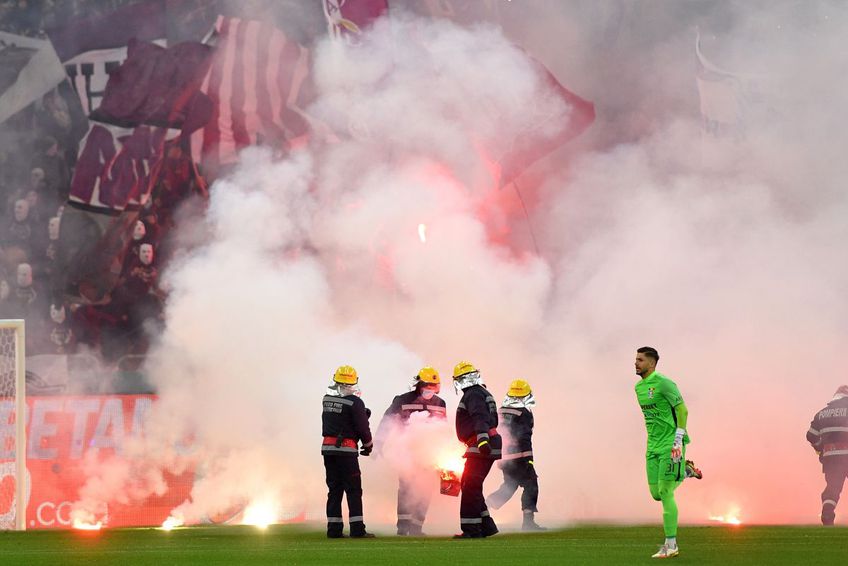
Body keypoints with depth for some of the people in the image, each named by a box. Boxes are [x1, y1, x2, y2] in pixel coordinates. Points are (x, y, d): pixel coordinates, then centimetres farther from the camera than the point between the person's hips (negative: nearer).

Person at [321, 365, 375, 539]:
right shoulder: (354, 402, -12)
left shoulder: (327, 398, 8)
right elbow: (362, 426, -9)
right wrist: (368, 445, 9)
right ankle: (357, 529, -6)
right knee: (353, 489, -2)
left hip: (327, 447, 6)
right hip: (346, 449, -6)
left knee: (334, 489, 10)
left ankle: (334, 529, 7)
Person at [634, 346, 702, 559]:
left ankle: (671, 544, -5)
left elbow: (682, 410, -15)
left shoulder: (663, 383, -13)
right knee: (656, 494, 6)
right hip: (653, 446, 8)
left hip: (670, 445, -8)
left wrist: (678, 441, -19)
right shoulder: (639, 387, 13)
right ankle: (685, 470, 32)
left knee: (665, 492, -10)